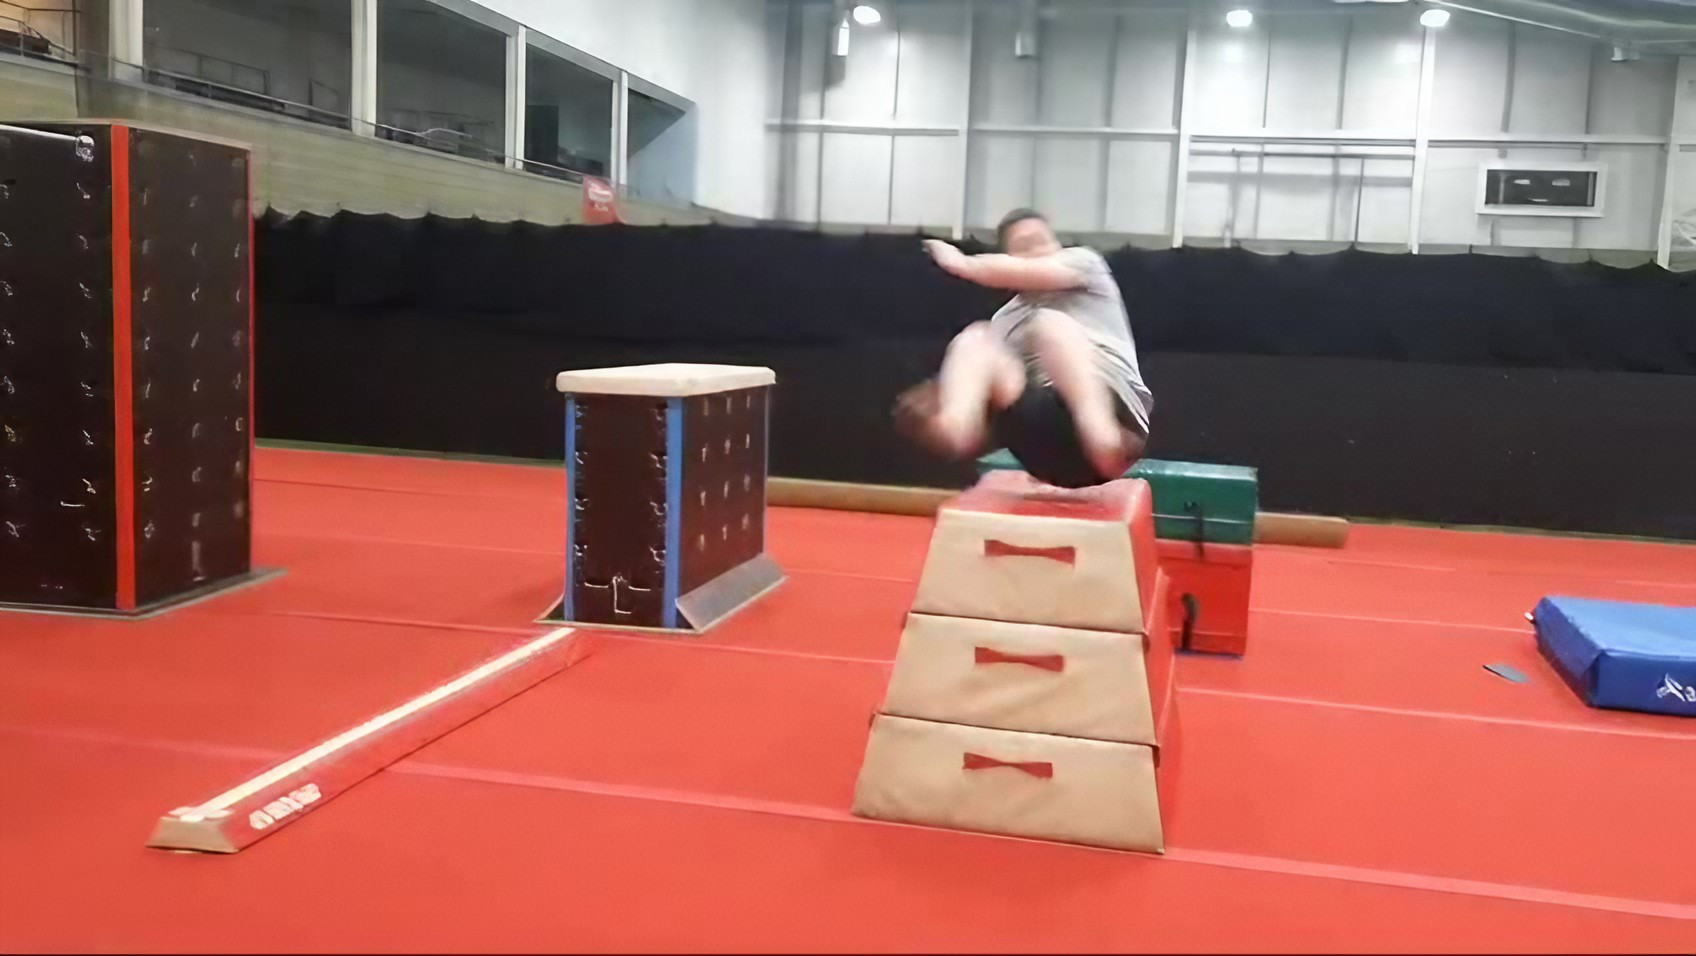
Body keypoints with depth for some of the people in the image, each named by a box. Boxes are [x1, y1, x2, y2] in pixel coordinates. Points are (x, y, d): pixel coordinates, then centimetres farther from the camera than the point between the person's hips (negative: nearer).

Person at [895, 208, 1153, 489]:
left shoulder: (1084, 261, 19)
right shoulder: (1006, 319, 26)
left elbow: (1029, 273, -3)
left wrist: (963, 264, 7)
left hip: (1115, 407, -3)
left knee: (1050, 324, -26)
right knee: (975, 339, -11)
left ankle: (1099, 433, -54)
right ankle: (952, 425, -44)